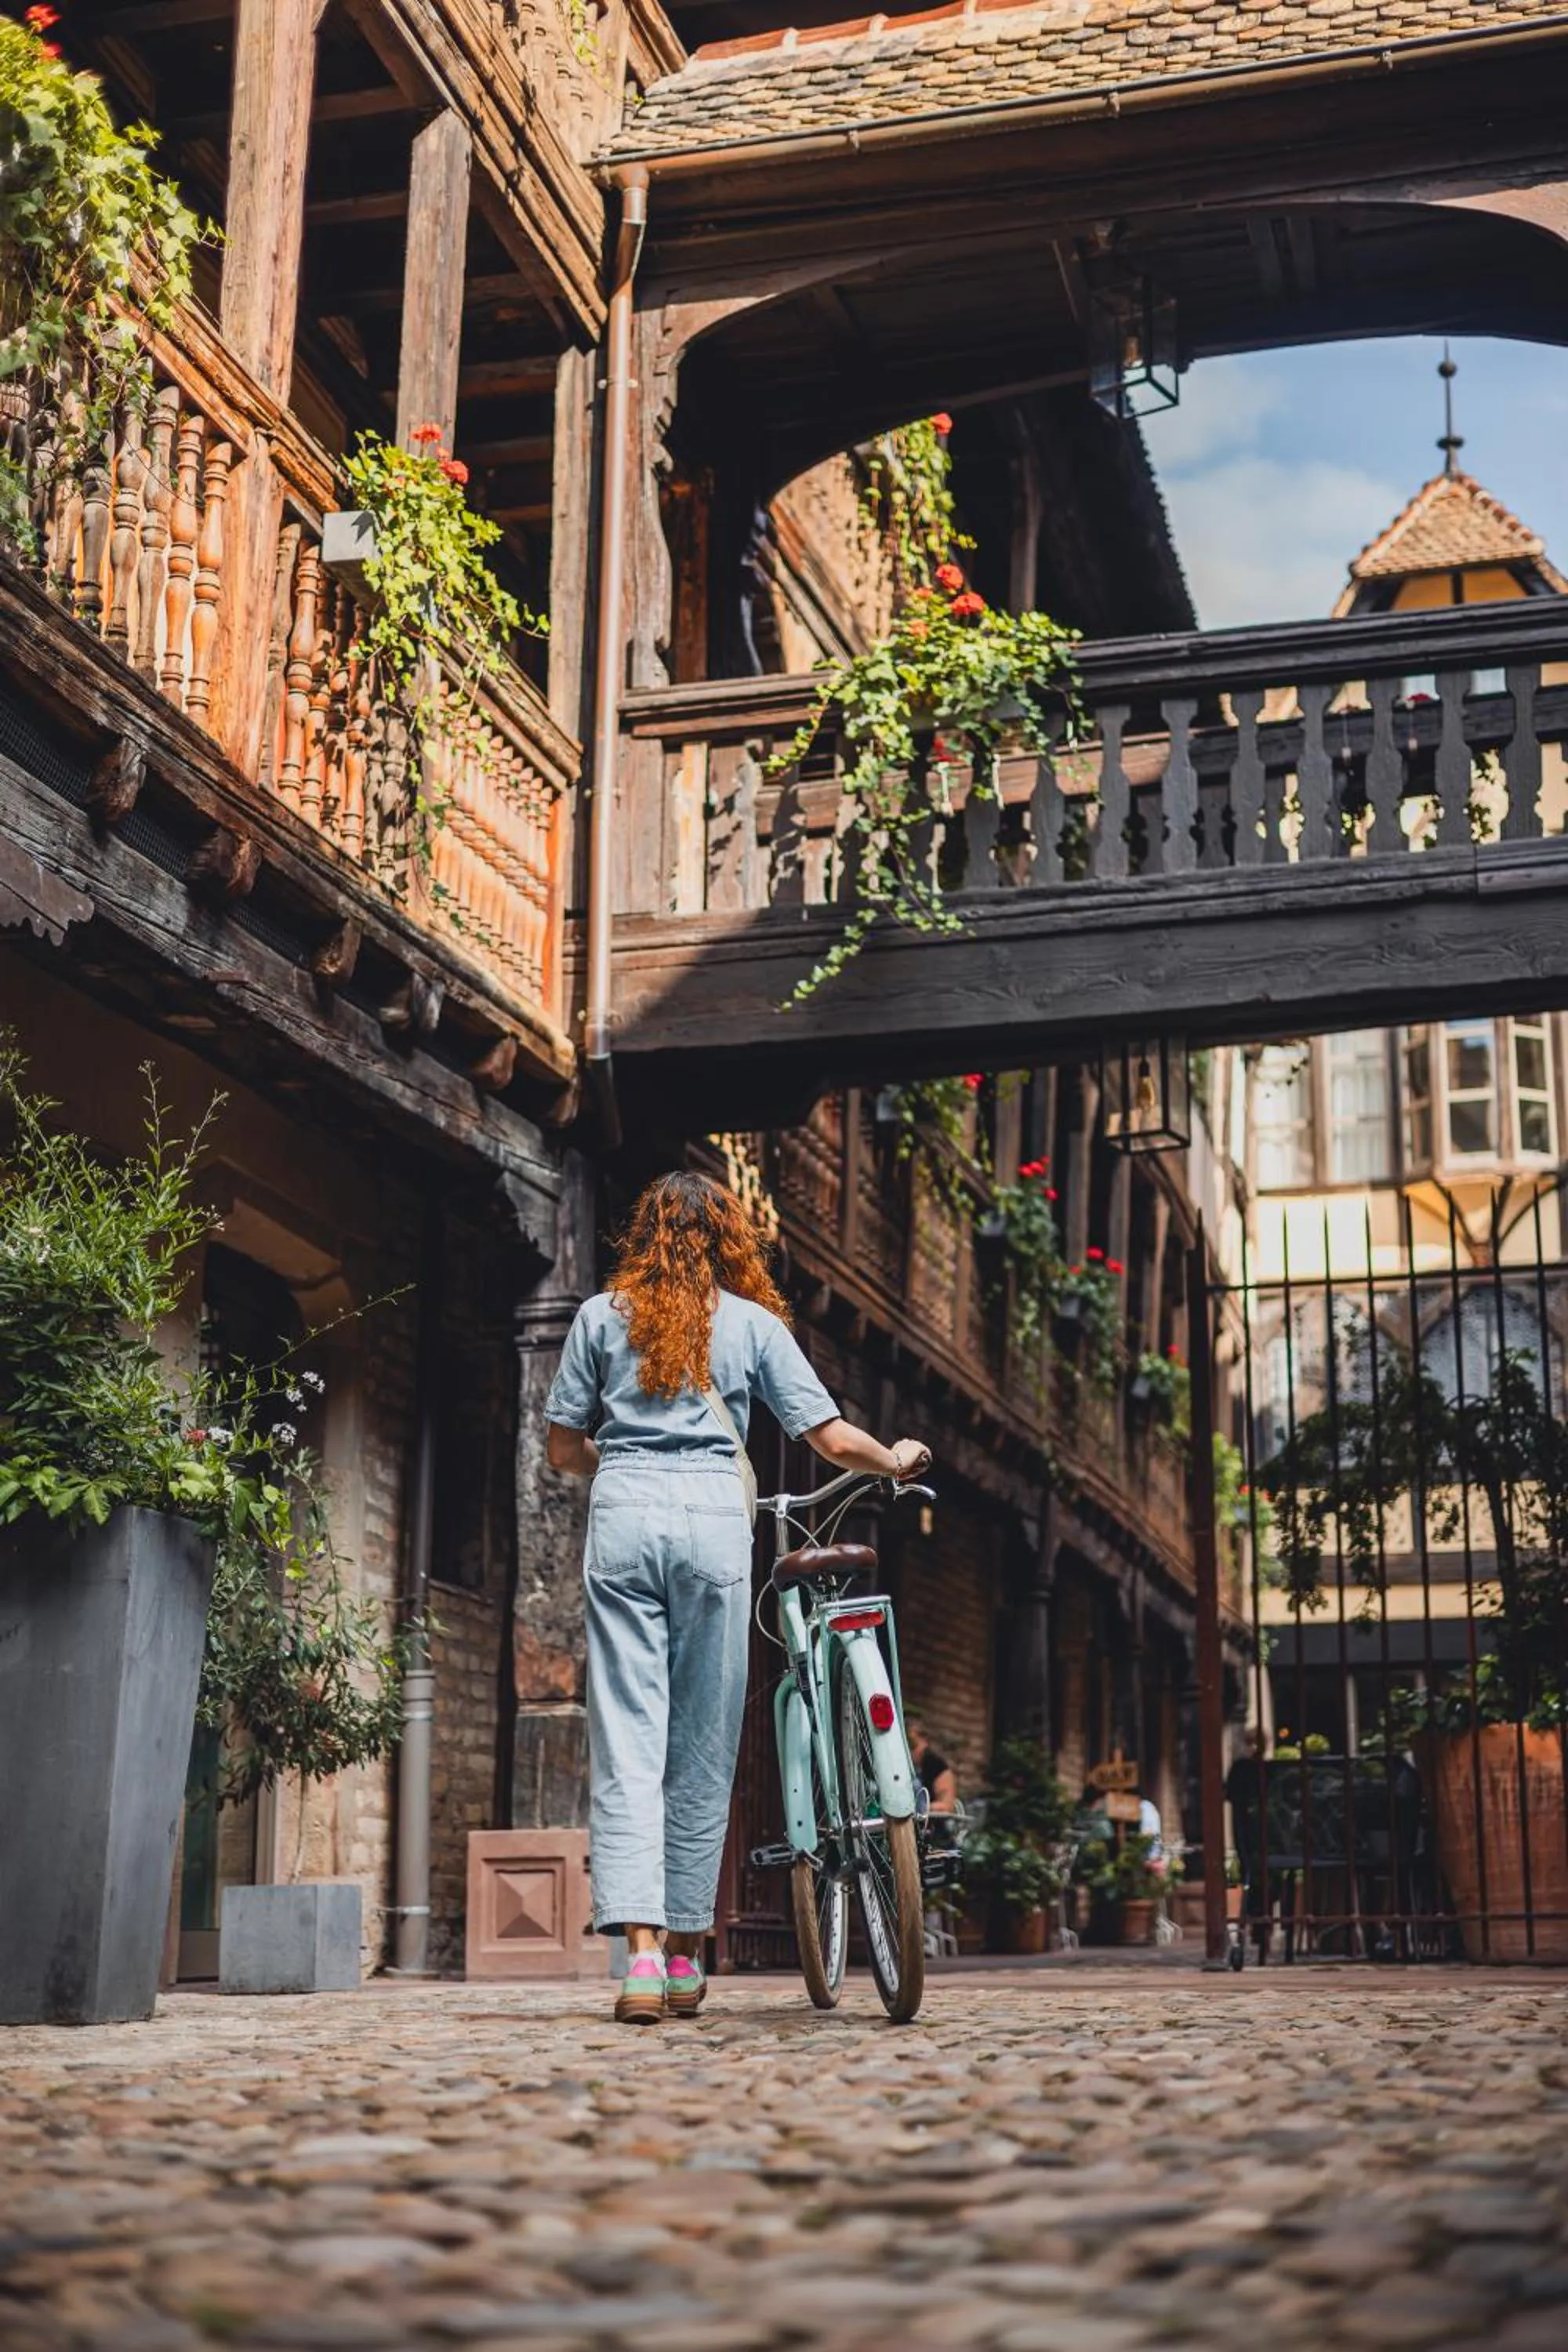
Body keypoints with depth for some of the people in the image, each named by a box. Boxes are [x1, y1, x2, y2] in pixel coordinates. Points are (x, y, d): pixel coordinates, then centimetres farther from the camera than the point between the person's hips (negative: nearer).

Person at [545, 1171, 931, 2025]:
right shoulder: (752, 1323, 9)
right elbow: (834, 1440, 6)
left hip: (623, 1516, 0)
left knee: (626, 1737, -2)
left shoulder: (602, 1317, 11)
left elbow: (562, 1451, 12)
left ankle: (641, 1952, -14)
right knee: (703, 1745, 8)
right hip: (713, 1517, 0)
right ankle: (685, 1954, 16)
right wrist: (896, 1460, 26)